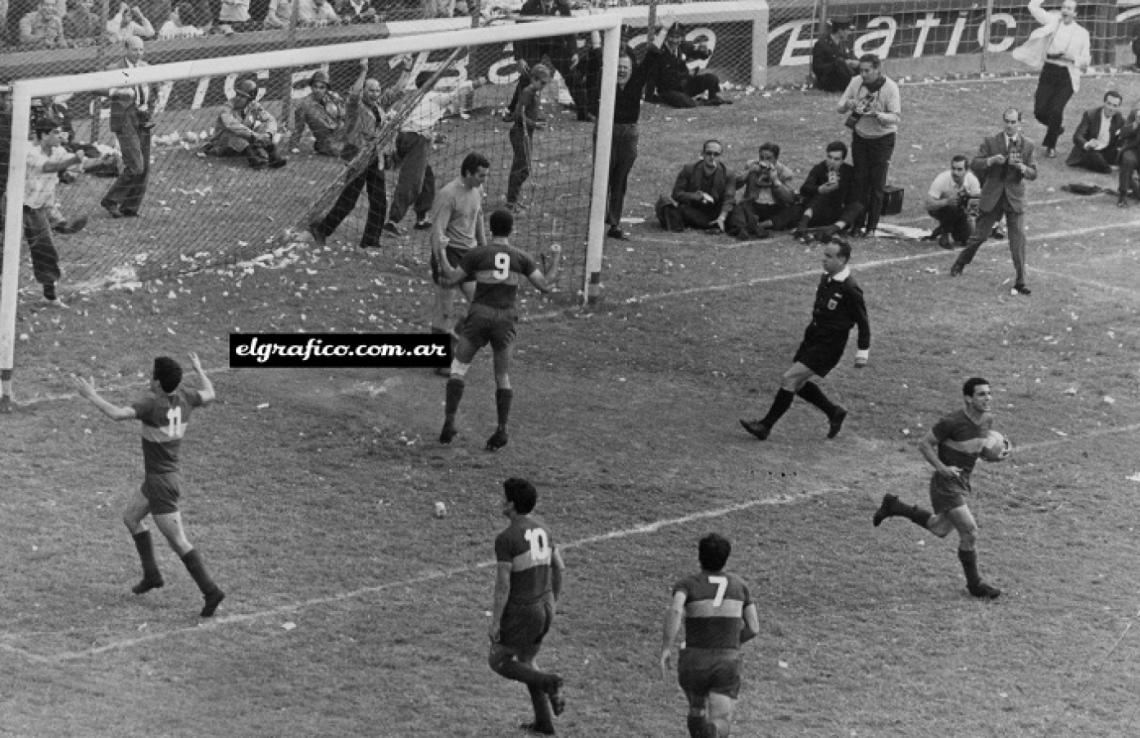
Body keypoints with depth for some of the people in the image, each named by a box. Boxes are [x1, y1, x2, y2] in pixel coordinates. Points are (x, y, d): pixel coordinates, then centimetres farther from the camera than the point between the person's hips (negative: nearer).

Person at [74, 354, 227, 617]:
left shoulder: (152, 405, -25)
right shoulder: (184, 396, -4)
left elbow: (116, 413, -36)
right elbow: (210, 395, 16)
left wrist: (91, 395, -23)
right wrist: (199, 369, 31)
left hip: (161, 482, -9)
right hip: (164, 476, 9)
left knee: (178, 541, -5)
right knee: (130, 516, 26)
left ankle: (210, 591, -6)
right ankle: (151, 575, 29)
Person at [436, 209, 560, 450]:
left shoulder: (476, 254, -3)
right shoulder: (521, 257, 1)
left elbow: (450, 280, 1)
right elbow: (545, 285, 1)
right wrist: (557, 258, 15)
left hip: (479, 316, -2)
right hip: (506, 321, 2)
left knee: (459, 367, 7)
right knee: (503, 377, 12)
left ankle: (449, 422, -3)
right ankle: (502, 429, 6)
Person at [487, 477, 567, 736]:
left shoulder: (506, 539, -22)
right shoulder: (542, 528, 3)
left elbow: (502, 585, -22)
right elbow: (559, 568, 10)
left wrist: (494, 623, -14)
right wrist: (553, 603, 22)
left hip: (520, 614, -7)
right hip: (544, 609, 7)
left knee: (497, 662, 14)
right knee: (524, 662, 25)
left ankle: (548, 683, -8)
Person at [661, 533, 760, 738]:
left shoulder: (686, 584, 0)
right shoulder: (738, 584, 9)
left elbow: (674, 610, -23)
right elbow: (753, 627, 6)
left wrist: (666, 649, -22)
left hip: (694, 662, 0)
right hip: (727, 664, 0)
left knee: (697, 710, 30)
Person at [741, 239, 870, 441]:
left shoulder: (850, 289, -19)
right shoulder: (826, 278, 5)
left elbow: (863, 323, -12)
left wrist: (862, 353, -9)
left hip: (828, 346, -9)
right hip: (812, 338, 9)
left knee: (790, 379, -12)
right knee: (798, 383, 11)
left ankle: (765, 426, -5)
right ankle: (834, 412, 30)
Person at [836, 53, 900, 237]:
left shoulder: (890, 87, -17)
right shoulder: (856, 82, -6)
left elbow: (896, 117, -21)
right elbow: (839, 108, 0)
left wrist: (878, 115, -38)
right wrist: (847, 105, -24)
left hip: (882, 139, -3)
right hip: (860, 137, 3)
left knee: (877, 184, -3)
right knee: (860, 182, 2)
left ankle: (871, 227, 4)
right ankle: (857, 225, 6)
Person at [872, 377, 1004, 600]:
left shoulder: (987, 420, 0)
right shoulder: (952, 421, -23)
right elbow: (925, 444, -14)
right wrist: (942, 468, -24)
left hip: (962, 482, 8)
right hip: (945, 483, -8)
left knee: (939, 529, 22)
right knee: (969, 531, -10)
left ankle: (893, 506, 38)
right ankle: (974, 584, 6)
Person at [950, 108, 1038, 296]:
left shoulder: (1027, 146, 2)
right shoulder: (991, 142, -2)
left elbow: (1033, 174, 0)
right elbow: (975, 164, -5)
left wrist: (1021, 167, -21)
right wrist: (991, 160, -24)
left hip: (1015, 198, 0)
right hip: (992, 197, 0)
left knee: (1018, 241, -7)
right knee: (979, 235, 9)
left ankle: (1020, 283, -3)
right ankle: (960, 264, 34)